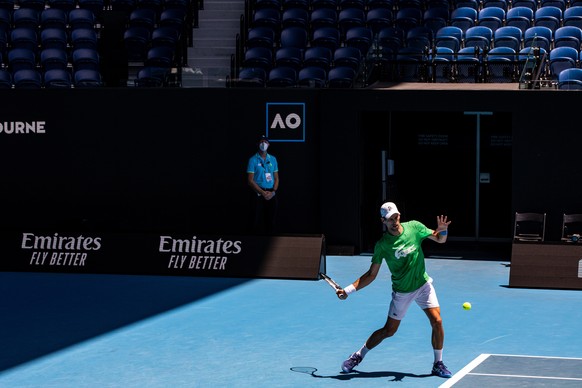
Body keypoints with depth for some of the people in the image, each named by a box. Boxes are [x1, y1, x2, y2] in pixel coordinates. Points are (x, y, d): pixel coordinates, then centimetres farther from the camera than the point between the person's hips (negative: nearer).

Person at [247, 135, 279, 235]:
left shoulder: (273, 159, 10)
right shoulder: (253, 160, -2)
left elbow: (276, 178, 12)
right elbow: (250, 180, -7)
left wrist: (273, 192, -6)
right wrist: (262, 192, -15)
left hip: (271, 193, 4)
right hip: (258, 193, -4)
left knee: (271, 220, 5)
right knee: (257, 220, -5)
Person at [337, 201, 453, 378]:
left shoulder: (414, 227, -9)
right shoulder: (382, 245, -14)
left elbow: (439, 239, 3)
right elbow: (371, 275, -8)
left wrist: (442, 230, -21)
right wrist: (348, 290, -17)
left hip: (423, 284, 2)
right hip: (402, 291, -2)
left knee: (437, 321, -12)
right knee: (389, 330, 4)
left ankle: (438, 364, 6)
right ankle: (358, 356, 25)